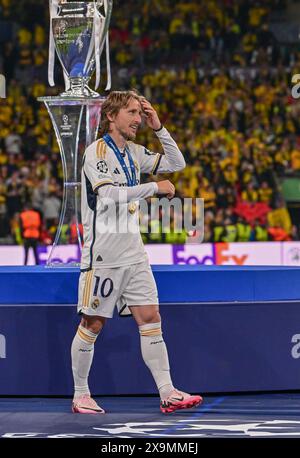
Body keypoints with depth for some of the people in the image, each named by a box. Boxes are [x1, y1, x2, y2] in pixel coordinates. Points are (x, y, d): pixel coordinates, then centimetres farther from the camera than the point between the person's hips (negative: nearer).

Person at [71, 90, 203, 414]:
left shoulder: (134, 152, 11)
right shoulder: (97, 151, -11)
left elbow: (177, 163, 18)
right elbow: (110, 194, -24)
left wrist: (158, 127, 7)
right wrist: (155, 187, -17)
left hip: (134, 254, 7)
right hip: (102, 255, -7)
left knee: (150, 318, 0)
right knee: (92, 324, 1)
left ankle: (168, 393, -2)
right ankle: (80, 395, 13)